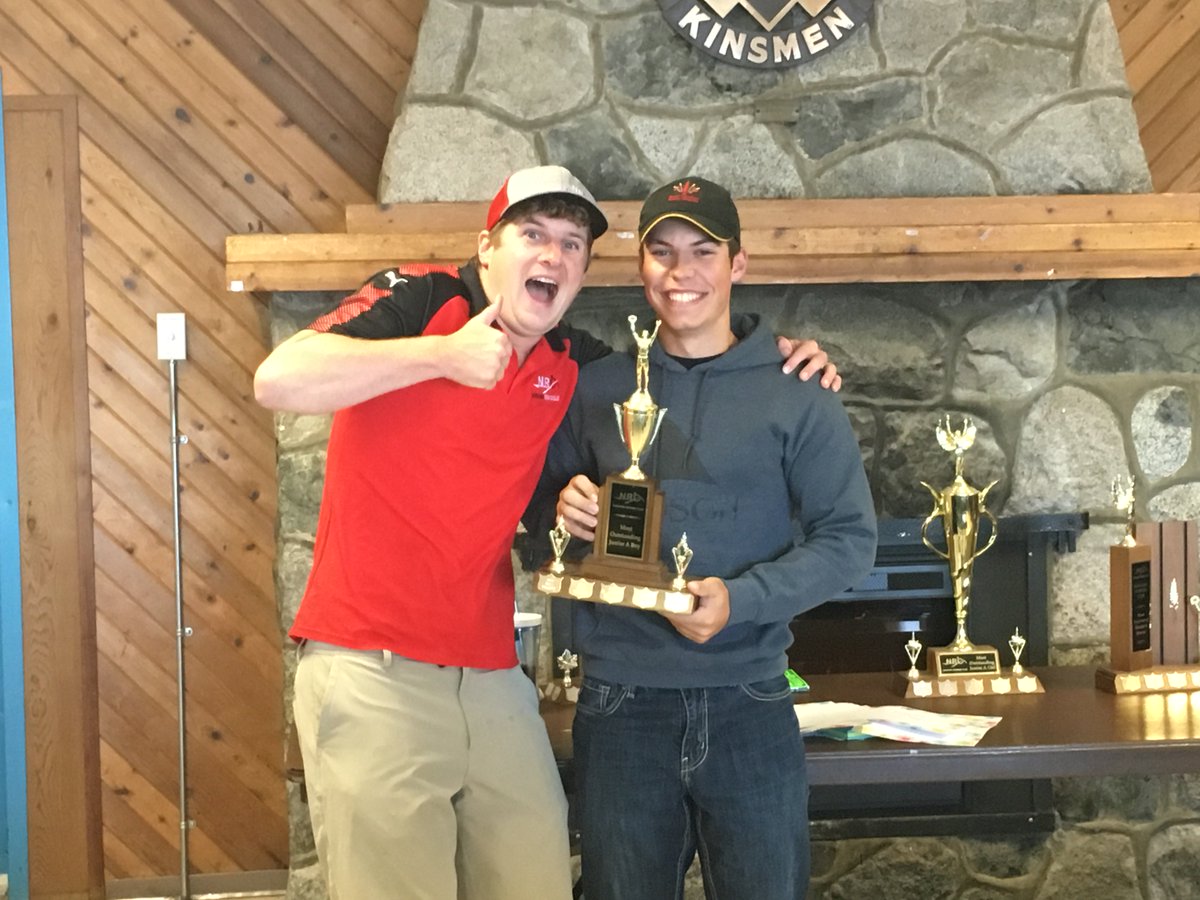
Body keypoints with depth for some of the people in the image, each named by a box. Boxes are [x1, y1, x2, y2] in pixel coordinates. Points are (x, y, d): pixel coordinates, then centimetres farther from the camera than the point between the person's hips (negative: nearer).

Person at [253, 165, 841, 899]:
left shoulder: (574, 366, 11)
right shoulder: (419, 299, -6)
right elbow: (279, 381, -19)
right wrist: (439, 355, -21)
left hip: (490, 672, 6)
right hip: (371, 668, -6)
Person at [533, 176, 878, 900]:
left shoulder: (796, 396, -1)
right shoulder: (596, 390, 6)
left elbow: (850, 538, -4)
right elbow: (541, 500, 17)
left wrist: (741, 598, -17)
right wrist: (560, 506, -7)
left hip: (748, 704, -2)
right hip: (619, 705, 2)